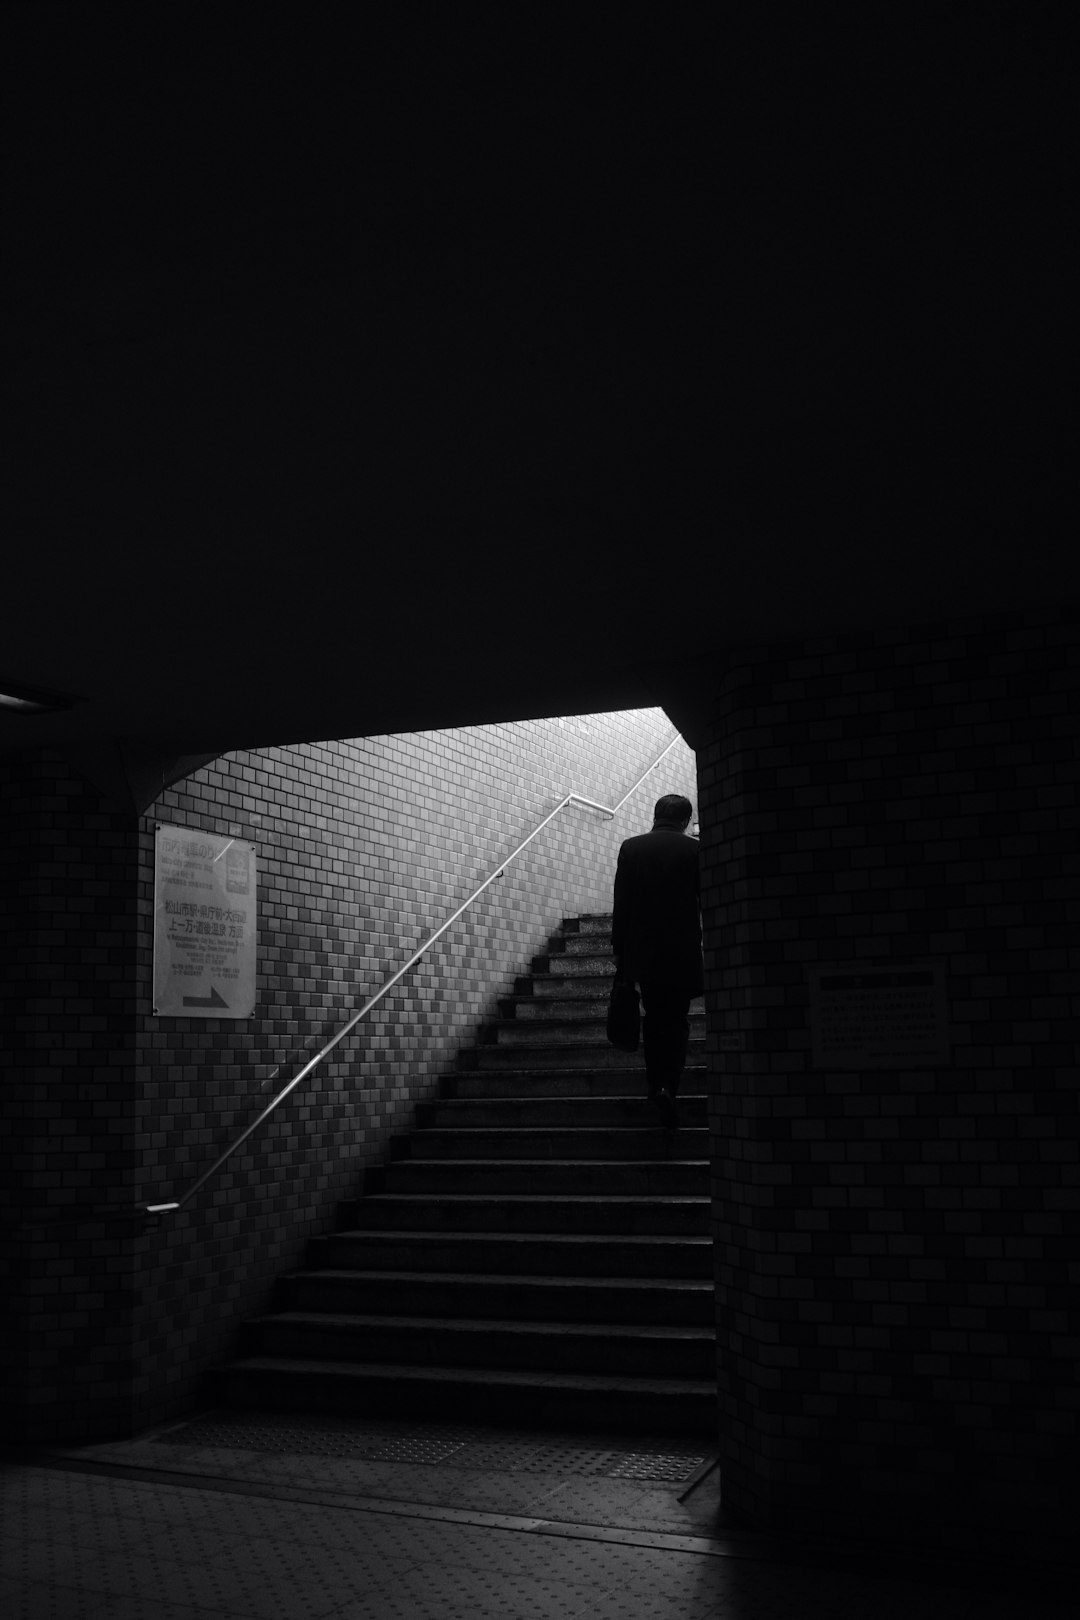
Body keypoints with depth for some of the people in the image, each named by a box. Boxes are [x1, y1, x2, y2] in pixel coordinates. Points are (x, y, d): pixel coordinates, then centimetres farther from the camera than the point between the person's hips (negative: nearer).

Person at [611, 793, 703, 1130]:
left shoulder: (630, 848, 1)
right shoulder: (694, 850, -4)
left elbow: (621, 904, 1)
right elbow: (706, 903, -2)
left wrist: (619, 950, 6)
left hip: (643, 949, 2)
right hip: (683, 952, -2)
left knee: (653, 1017, 16)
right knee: (677, 1021, 6)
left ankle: (655, 1084, 16)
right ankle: (667, 1086, -10)